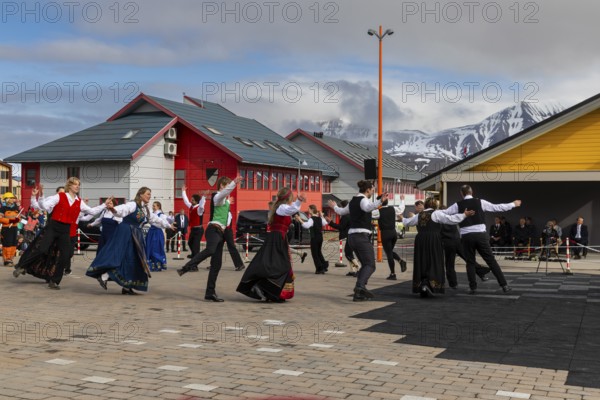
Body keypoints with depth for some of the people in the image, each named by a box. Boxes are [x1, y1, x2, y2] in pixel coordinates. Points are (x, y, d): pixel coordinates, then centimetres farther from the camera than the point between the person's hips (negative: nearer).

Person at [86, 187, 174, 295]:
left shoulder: (146, 210, 16)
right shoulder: (132, 205, -11)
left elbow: (155, 219, 30)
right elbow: (122, 209, -31)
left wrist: (168, 225, 39)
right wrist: (114, 210, -53)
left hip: (136, 237, 9)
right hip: (125, 233, -9)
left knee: (135, 261, 7)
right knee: (120, 256, -16)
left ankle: (126, 286, 13)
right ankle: (104, 276, -8)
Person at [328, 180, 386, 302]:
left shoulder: (353, 201, 17)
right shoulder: (363, 200, -9)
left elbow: (341, 212, 34)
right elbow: (368, 207, -33)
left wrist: (334, 206, 55)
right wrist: (380, 201, -49)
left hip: (352, 236, 9)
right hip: (361, 236, -9)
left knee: (365, 264, 15)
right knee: (370, 265, -14)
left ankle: (359, 293, 9)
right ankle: (360, 286, -37)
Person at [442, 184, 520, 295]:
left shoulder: (458, 205, 3)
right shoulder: (480, 202, 4)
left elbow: (444, 213, 6)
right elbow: (497, 207, 9)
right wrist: (513, 204, 22)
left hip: (466, 236, 0)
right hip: (481, 235, 0)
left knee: (470, 262, 10)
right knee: (491, 260, 4)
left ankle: (473, 287, 6)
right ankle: (504, 285, 5)